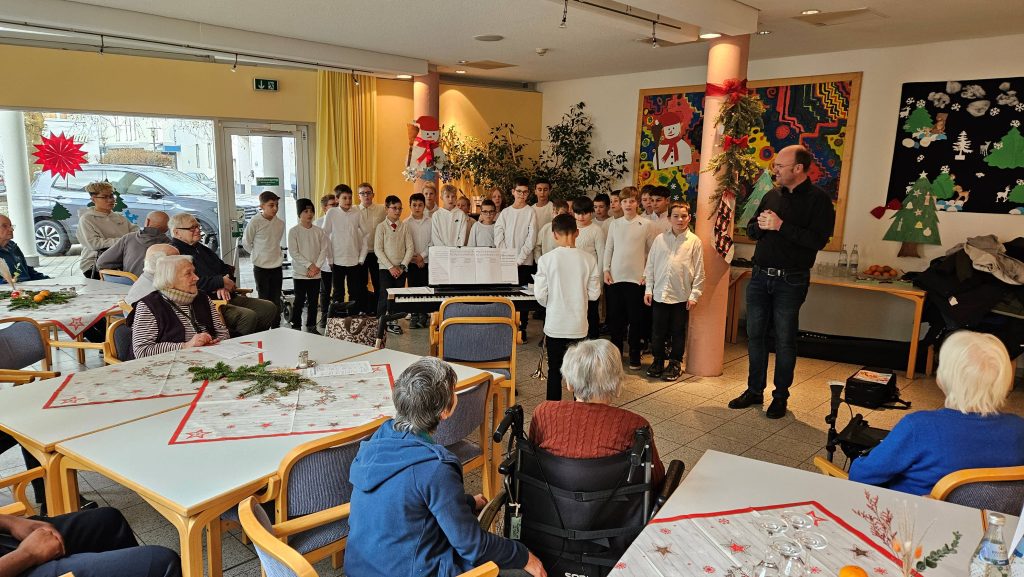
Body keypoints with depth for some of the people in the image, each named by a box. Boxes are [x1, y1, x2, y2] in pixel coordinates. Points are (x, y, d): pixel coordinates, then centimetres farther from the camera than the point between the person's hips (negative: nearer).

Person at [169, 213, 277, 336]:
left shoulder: (200, 248, 23)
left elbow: (226, 268, 21)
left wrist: (224, 286, -2)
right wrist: (221, 282, -12)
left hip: (227, 296, 9)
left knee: (269, 308, -4)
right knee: (249, 316, -30)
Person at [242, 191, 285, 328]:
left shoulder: (280, 223, 1)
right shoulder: (255, 222, -12)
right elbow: (246, 243, -1)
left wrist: (274, 254, 11)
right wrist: (258, 255, 5)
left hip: (277, 267, 4)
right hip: (261, 267, -4)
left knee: (276, 301, 9)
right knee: (264, 301, 1)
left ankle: (276, 329, 19)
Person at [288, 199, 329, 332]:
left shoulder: (319, 231, 5)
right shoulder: (294, 231, -5)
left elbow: (324, 250, 2)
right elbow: (293, 252, -10)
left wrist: (316, 266, -10)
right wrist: (310, 265, -14)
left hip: (316, 273, 3)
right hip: (300, 273, -3)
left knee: (313, 301, 9)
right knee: (299, 301, 0)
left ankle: (311, 326, 20)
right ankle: (296, 328, 9)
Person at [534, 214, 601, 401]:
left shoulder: (546, 259, -11)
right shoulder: (588, 260, -7)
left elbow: (540, 295, -9)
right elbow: (594, 294, -3)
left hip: (555, 324, -1)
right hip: (579, 325, 1)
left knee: (554, 371, 12)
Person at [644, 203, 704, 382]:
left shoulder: (694, 241, -1)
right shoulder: (660, 239, 5)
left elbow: (699, 271, -2)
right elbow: (650, 265, 8)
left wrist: (694, 295, -6)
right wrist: (648, 289, 4)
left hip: (681, 296, -2)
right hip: (659, 294, 2)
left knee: (678, 332, 9)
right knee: (657, 331, 10)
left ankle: (675, 363, 24)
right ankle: (658, 361, 26)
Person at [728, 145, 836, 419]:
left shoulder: (818, 199, -7)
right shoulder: (772, 195, 11)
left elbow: (818, 240, -18)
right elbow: (751, 230, 16)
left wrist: (781, 226, -20)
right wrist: (760, 225, -6)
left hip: (790, 281, -5)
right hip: (760, 275, 6)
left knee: (784, 340, 3)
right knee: (755, 335, 10)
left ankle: (780, 397, 17)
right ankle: (754, 390, 23)